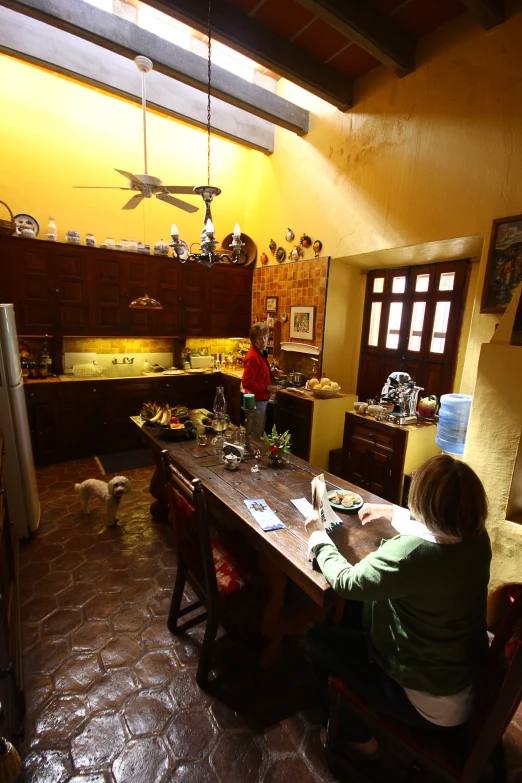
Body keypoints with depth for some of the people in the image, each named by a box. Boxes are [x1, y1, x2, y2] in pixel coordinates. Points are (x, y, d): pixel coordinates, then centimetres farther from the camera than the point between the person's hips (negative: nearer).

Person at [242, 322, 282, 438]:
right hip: (256, 401, -10)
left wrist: (271, 372, 4)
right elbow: (247, 383, -25)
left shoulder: (261, 353, 8)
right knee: (255, 436, 6)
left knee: (260, 432, 23)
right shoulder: (252, 357, -22)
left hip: (262, 400, 10)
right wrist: (267, 388, -21)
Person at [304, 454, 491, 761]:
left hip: (433, 702, -7)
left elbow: (345, 581, -21)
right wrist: (391, 512, 19)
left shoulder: (408, 554, -38)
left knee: (317, 640, 8)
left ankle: (356, 737, 31)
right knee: (356, 609, 20)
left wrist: (319, 536, -5)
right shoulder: (478, 538, -14)